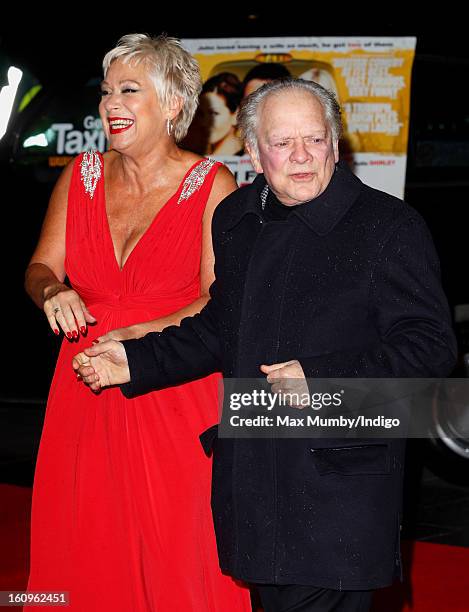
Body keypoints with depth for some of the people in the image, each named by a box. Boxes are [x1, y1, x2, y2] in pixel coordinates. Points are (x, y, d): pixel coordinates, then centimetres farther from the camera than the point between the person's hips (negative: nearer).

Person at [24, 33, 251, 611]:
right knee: (83, 555, 7)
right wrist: (53, 292, -14)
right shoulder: (83, 175, 7)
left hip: (175, 395, -4)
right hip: (85, 395, 4)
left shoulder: (212, 185, -6)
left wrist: (135, 337, -20)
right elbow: (39, 268, 9)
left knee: (173, 559, 0)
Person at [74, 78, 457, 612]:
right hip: (252, 477, 6)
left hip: (340, 478, -6)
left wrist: (322, 377, -22)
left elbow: (430, 346, -12)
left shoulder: (389, 226, -8)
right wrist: (135, 361, 12)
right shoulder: (236, 218, 12)